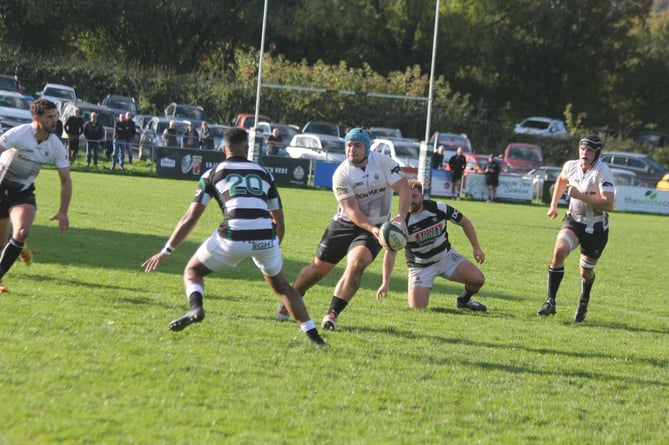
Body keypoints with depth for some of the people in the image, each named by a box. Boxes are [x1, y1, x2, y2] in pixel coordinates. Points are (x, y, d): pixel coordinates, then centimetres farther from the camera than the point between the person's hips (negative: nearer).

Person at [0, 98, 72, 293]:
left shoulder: (56, 146, -8)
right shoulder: (18, 134, -22)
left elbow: (66, 180, 0)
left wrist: (63, 211, -5)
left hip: (24, 192, 3)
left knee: (22, 231, -22)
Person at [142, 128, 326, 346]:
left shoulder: (213, 174, 17)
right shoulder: (264, 174, 25)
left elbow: (190, 219, 12)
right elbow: (279, 224, 26)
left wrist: (166, 251, 19)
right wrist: (271, 250, 43)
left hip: (233, 237, -3)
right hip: (266, 238, 3)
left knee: (193, 271, 21)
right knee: (281, 286, 27)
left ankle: (195, 307, -10)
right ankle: (314, 335, 17)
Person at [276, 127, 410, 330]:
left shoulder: (384, 162, -11)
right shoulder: (341, 174, -15)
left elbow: (404, 189, -14)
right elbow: (352, 210, -20)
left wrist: (400, 217, -32)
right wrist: (373, 230, -35)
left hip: (375, 227, 0)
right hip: (346, 224, 0)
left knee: (356, 264, -25)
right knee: (319, 267, 5)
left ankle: (332, 314, -20)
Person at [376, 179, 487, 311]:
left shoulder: (439, 208, -15)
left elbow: (464, 222, 1)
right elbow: (390, 252, -20)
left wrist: (476, 248, -2)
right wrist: (385, 283, -24)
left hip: (446, 256, 2)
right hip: (421, 266, -2)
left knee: (477, 279, -14)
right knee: (417, 309, -16)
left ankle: (464, 300, 20)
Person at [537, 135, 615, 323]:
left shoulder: (603, 172, -22)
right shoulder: (571, 166, -4)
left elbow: (608, 204, -32)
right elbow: (561, 180, 23)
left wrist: (580, 195, -33)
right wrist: (553, 204, 19)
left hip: (596, 228, -3)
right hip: (573, 221, 3)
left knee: (586, 272, 10)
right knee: (559, 251, -25)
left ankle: (583, 303, 44)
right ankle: (550, 302, -20)